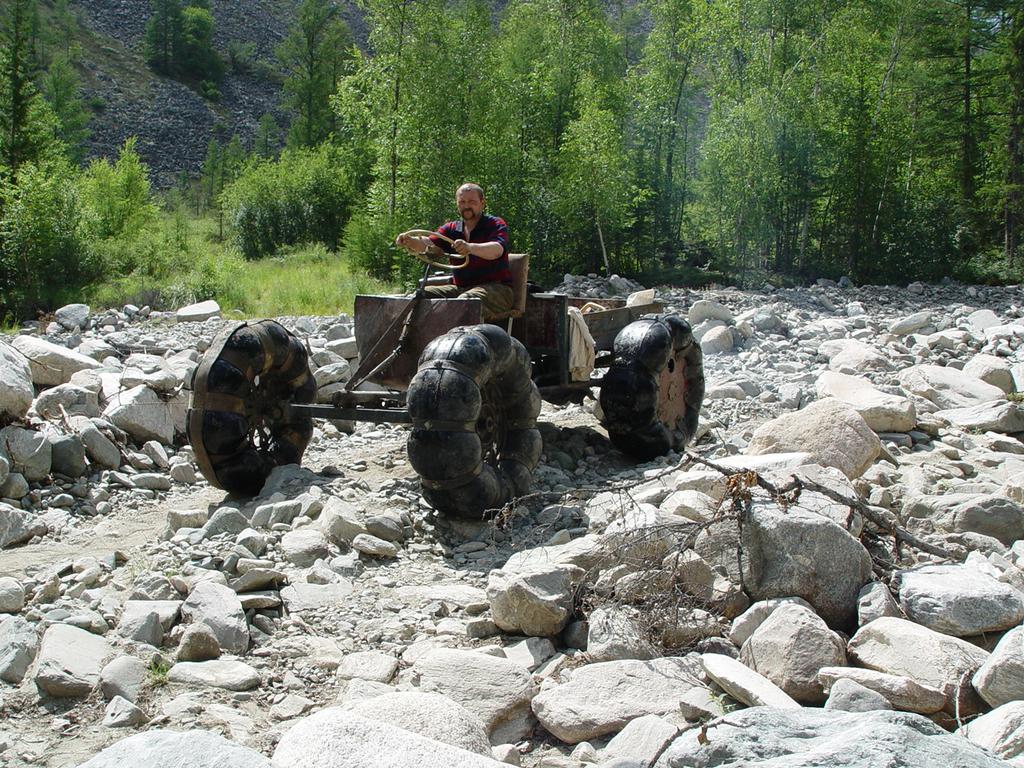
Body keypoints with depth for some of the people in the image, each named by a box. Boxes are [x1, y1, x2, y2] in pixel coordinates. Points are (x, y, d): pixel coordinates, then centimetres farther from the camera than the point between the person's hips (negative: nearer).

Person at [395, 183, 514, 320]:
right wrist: (410, 242, -28)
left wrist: (471, 247, -44)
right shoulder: (451, 229, 16)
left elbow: (497, 250, -22)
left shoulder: (496, 225, 0)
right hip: (460, 287, 5)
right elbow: (430, 244, -5)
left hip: (496, 287, -5)